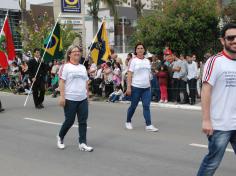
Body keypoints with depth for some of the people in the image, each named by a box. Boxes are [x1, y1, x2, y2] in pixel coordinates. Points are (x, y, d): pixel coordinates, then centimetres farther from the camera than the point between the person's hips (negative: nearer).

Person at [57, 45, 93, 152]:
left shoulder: (83, 67, 15)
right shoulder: (66, 67, -5)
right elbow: (61, 82, -10)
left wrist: (87, 95, 16)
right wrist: (62, 96, -17)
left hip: (83, 99, 6)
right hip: (70, 99, -6)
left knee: (83, 121, 2)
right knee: (69, 121, 3)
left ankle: (82, 143, 6)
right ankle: (60, 137, 28)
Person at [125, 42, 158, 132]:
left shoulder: (147, 61, 12)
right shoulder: (133, 61, -4)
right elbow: (129, 74, -8)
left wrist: (149, 85, 13)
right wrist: (128, 87, -14)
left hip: (146, 88, 4)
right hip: (136, 87, -4)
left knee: (146, 106, -2)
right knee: (133, 106, 7)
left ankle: (148, 125, -3)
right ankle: (128, 122, 26)